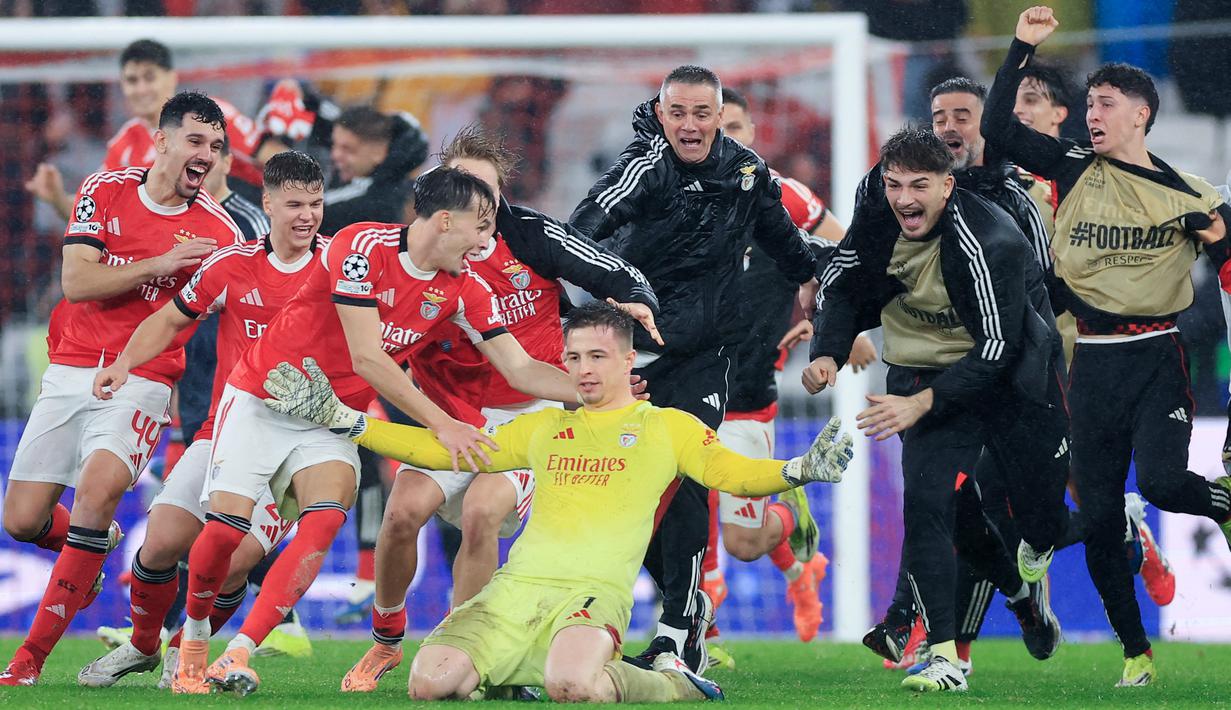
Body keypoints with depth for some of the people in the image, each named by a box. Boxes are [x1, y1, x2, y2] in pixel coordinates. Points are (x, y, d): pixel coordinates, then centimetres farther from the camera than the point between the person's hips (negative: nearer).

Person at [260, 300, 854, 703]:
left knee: (573, 685, -38)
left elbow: (735, 473, 6)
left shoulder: (669, 427, 15)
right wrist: (339, 419, 20)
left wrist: (800, 470, -17)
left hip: (596, 590, -4)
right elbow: (443, 452, 26)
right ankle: (508, 675, 11)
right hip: (516, 587, 4)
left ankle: (671, 684, -6)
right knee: (429, 683, -23)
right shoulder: (544, 427, 24)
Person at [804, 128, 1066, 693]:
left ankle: (1030, 581, 43)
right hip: (927, 368, 3)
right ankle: (943, 656, -4)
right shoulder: (876, 214, -14)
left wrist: (922, 404, -37)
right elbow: (842, 285, 2)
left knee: (1043, 522, 5)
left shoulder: (989, 243, -30)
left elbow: (997, 348, -30)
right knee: (929, 503, -15)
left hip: (1012, 377, -3)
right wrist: (827, 353, -15)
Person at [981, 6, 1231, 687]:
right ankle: (1135, 650, 18)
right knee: (1100, 516, 3)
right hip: (1093, 365, 3)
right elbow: (998, 128, -3)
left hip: (1158, 357, -2)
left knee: (1162, 482, -25)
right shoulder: (1075, 167, 4)